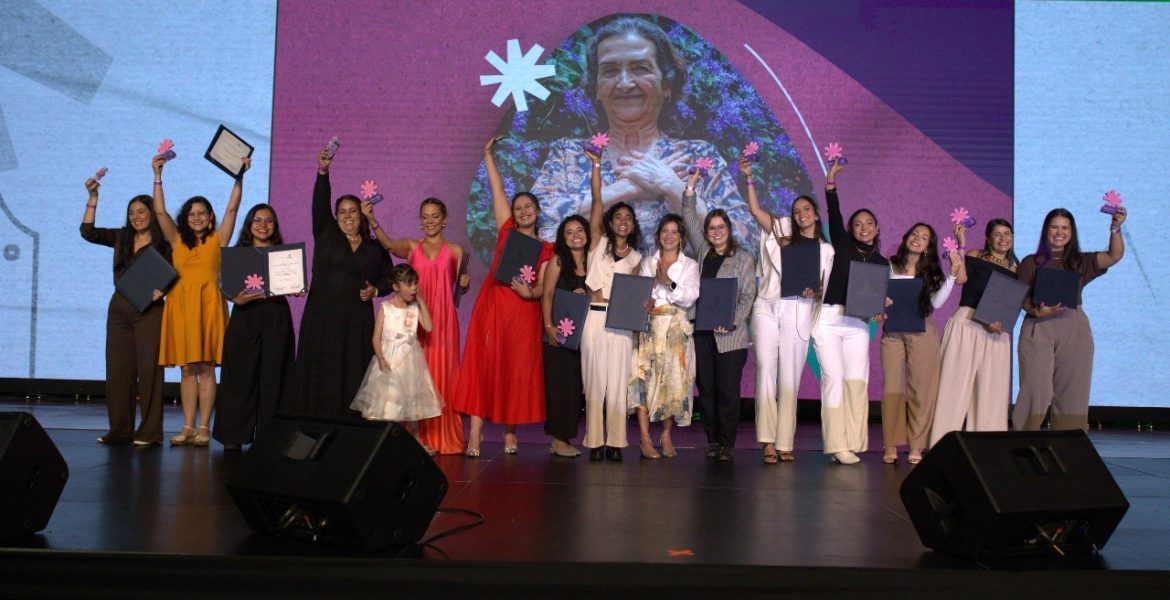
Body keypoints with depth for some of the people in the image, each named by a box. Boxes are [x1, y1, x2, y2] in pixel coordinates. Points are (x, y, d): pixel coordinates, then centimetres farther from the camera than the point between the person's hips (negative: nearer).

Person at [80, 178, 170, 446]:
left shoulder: (163, 243, 1)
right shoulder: (121, 237, 13)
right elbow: (88, 232, 5)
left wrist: (160, 290, -19)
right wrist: (93, 197, 1)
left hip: (149, 310, -5)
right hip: (119, 309, 5)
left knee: (148, 368, -6)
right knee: (118, 368, 5)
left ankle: (149, 431, -3)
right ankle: (120, 430, 12)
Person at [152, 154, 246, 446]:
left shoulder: (218, 239, 7)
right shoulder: (178, 240, 14)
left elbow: (232, 208, 0)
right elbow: (160, 211, 8)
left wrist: (239, 176, -6)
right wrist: (158, 176, 4)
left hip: (208, 304, -3)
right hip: (181, 305, 3)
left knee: (206, 368, -2)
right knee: (187, 368, 5)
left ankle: (204, 427, 0)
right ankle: (188, 427, 8)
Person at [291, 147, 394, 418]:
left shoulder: (375, 249, 12)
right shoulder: (326, 235, 10)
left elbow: (390, 278, 18)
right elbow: (320, 203, -3)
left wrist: (375, 290, -3)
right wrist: (323, 171, -15)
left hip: (357, 321, 0)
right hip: (322, 316, 0)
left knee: (352, 375, -3)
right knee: (320, 374, -3)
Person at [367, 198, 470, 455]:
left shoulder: (456, 251, 11)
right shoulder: (411, 247, 9)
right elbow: (389, 244, -13)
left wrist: (464, 284, -4)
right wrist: (372, 221, -29)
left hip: (444, 321, 0)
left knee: (443, 374, -1)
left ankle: (444, 438, 5)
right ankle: (417, 436, 4)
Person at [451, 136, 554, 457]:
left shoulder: (546, 249, 9)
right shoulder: (506, 231, 10)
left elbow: (543, 285, 1)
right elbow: (497, 190, 9)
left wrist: (530, 291, -20)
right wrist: (488, 155, 9)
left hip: (524, 312, 0)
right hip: (492, 305, 0)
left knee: (517, 370, 3)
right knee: (483, 366, -6)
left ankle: (510, 432, 14)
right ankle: (474, 435, -8)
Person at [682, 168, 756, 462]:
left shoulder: (744, 258, 3)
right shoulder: (703, 252, 13)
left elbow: (748, 295, -3)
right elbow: (689, 219, 14)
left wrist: (734, 320, -16)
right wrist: (690, 189, 6)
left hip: (730, 335, -4)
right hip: (702, 331, 4)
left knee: (728, 390, -4)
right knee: (706, 389, 6)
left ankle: (727, 444, 2)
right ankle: (712, 440, 14)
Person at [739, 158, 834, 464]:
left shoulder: (826, 250, 13)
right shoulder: (782, 232, 14)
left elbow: (825, 289, 11)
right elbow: (755, 210, 6)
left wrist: (813, 293, -11)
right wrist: (749, 177, -1)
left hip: (798, 315, 0)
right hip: (767, 309, 0)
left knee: (790, 380, 0)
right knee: (765, 372, -8)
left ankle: (785, 443, 4)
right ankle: (768, 442, -9)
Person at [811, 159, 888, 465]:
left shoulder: (882, 263, 14)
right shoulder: (843, 246, 7)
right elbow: (834, 215, -2)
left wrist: (879, 312, -7)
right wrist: (831, 181, -7)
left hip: (858, 324, 3)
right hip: (828, 319, -3)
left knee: (857, 381, -2)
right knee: (834, 377, -7)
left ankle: (852, 442, 4)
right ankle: (836, 445, -6)